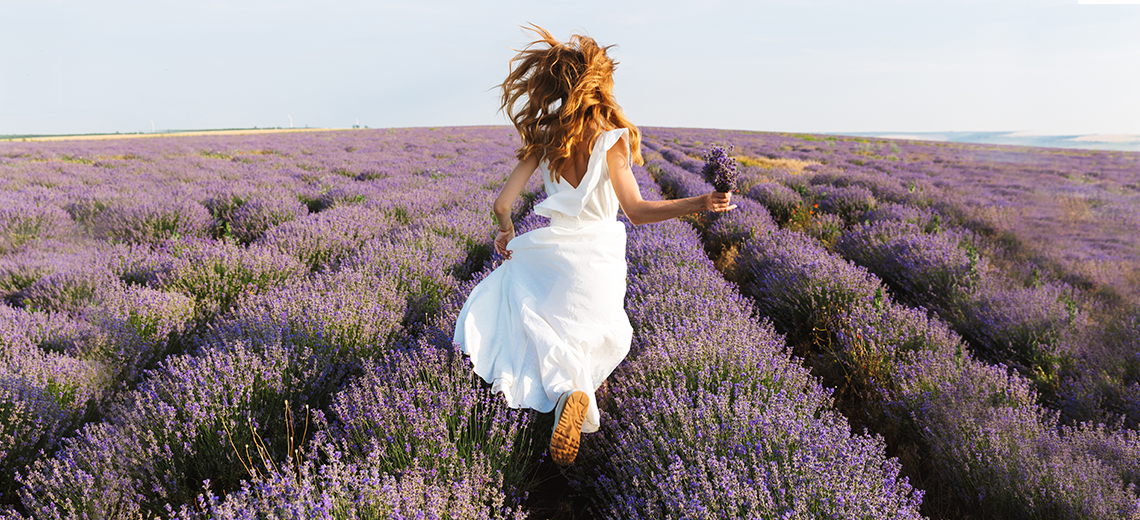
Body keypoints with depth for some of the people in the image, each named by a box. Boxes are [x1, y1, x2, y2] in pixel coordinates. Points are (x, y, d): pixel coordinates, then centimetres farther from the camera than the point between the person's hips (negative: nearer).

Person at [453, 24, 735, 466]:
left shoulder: (544, 140, -3)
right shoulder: (612, 140, -13)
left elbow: (502, 204, -4)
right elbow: (636, 210, -21)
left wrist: (506, 232, 17)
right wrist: (700, 203, -25)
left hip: (553, 252, 1)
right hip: (600, 256, -1)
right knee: (604, 335, 24)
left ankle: (567, 388, -2)